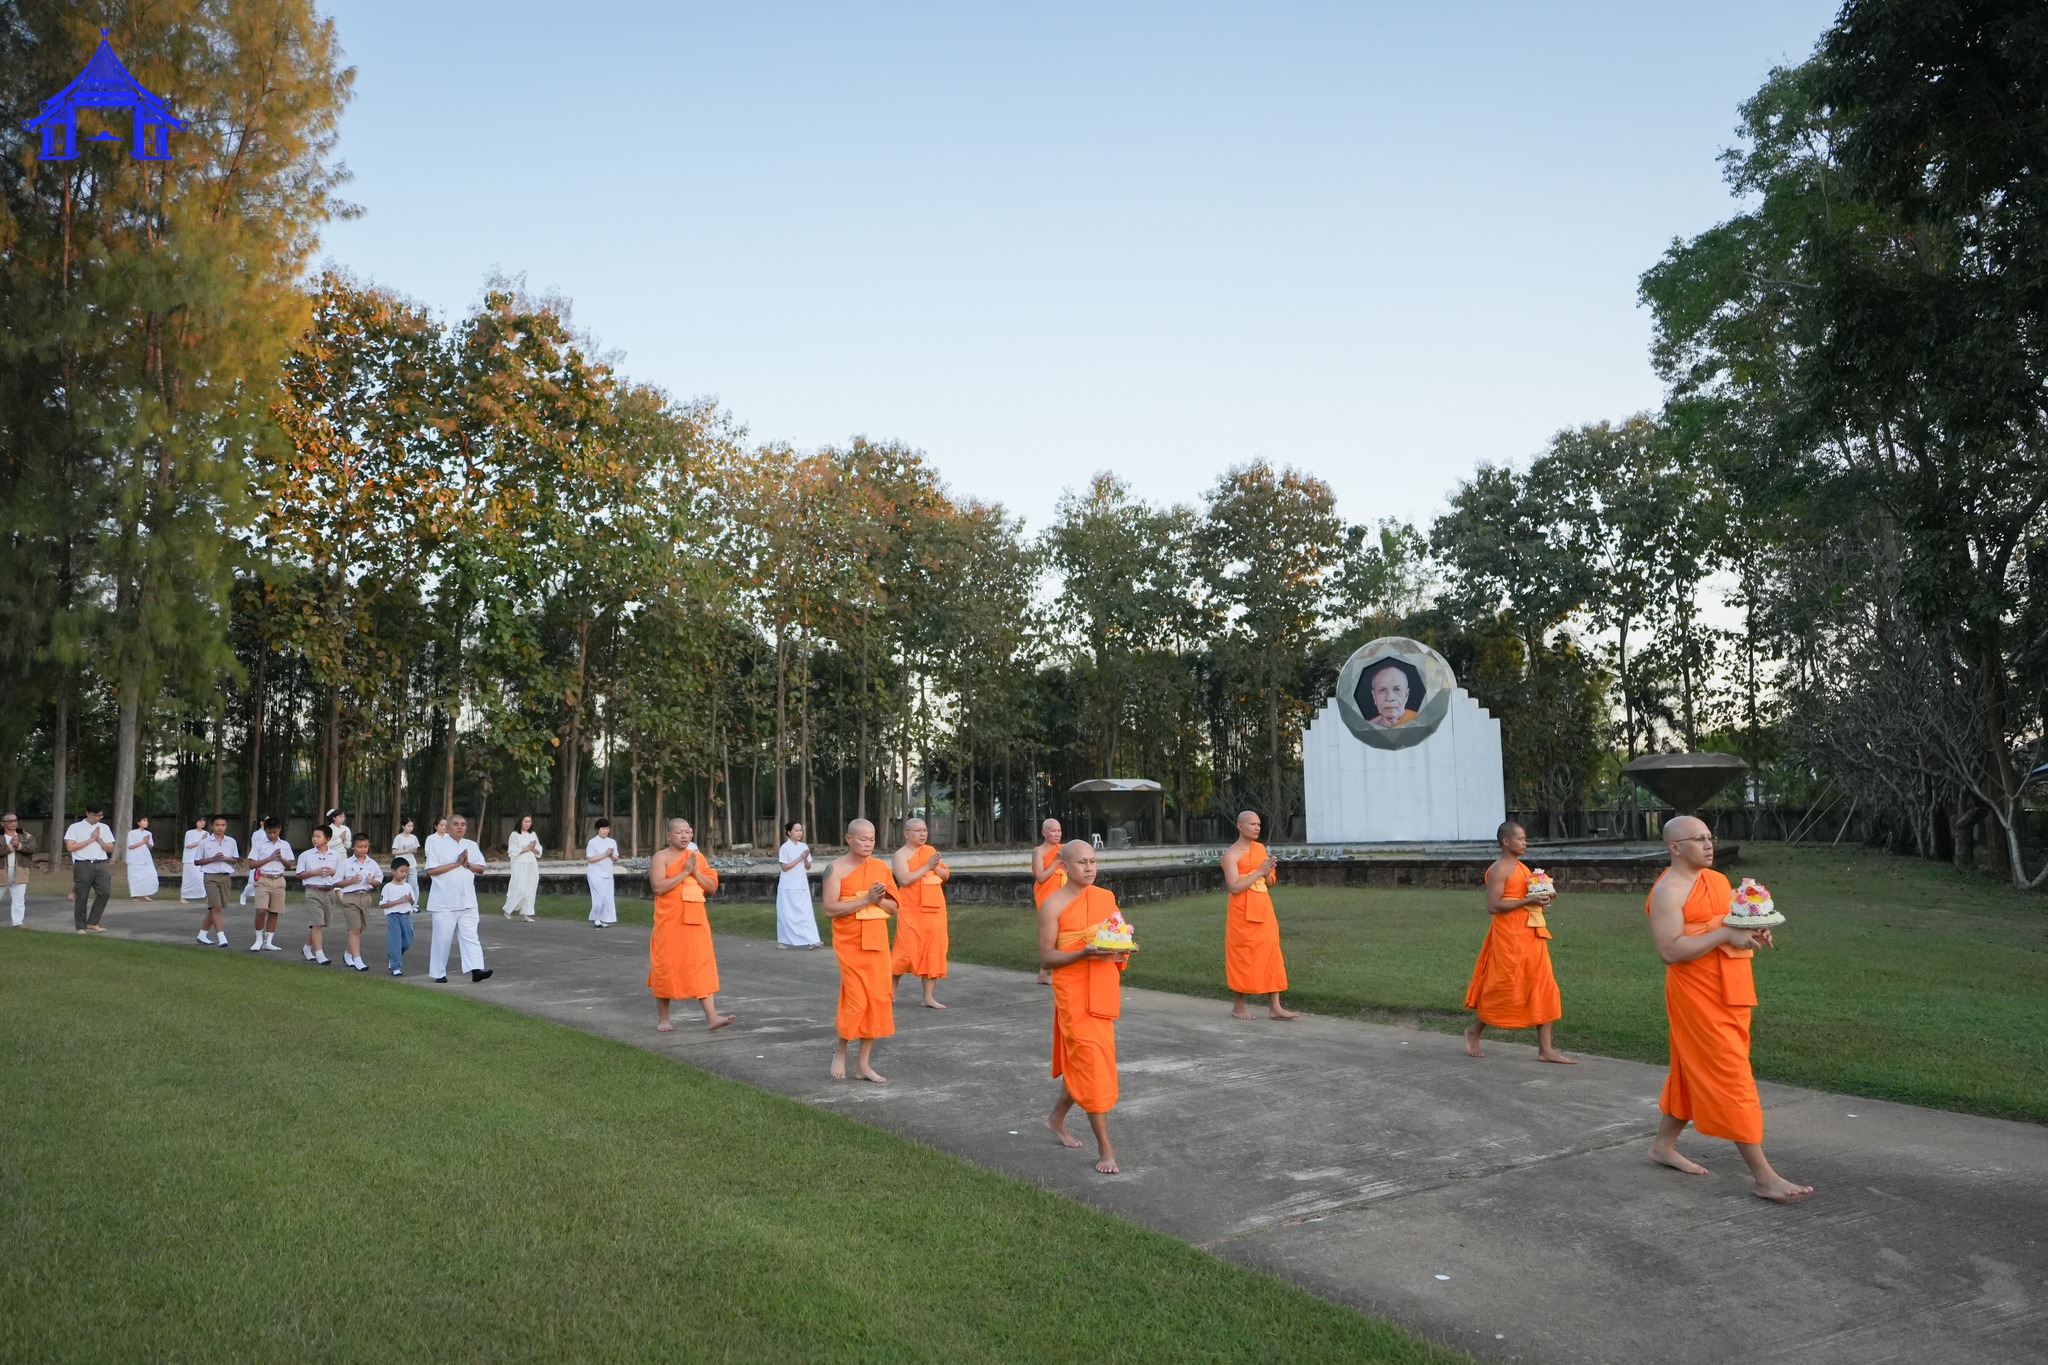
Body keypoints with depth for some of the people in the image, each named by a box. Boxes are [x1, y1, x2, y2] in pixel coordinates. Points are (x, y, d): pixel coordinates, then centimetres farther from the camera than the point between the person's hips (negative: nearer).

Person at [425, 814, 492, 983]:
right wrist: (456, 863, -14)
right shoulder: (437, 844, -4)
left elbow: (481, 868, 11)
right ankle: (439, 973, 15)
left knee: (470, 935, -4)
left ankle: (476, 970, -11)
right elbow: (431, 870, -11)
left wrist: (467, 864, -9)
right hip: (444, 902, -4)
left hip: (467, 900, 4)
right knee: (442, 938, 3)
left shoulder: (471, 845, 10)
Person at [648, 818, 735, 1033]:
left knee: (702, 966, -2)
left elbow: (712, 887, 8)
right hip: (669, 922, -4)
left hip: (695, 920, 4)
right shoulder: (661, 857, -5)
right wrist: (684, 872, -20)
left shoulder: (698, 857, 11)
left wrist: (696, 872, -8)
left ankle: (712, 1017, -6)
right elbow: (658, 887, -18)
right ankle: (663, 1018, 19)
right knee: (666, 966, 4)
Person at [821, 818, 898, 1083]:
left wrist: (879, 900, -12)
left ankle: (865, 1064, 13)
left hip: (877, 941, 5)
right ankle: (840, 1052, 17)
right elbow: (830, 909, -16)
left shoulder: (880, 866, 7)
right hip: (849, 942, -5)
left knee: (878, 999, 3)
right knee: (856, 1000, -8)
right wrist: (865, 900, -22)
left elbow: (893, 905, 9)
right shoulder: (836, 868, -8)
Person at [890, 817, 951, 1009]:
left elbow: (946, 875, 12)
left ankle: (929, 997, 10)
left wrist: (936, 867, -8)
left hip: (934, 909, 6)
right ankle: (891, 988, 18)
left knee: (933, 951, 4)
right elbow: (904, 880, -20)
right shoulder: (901, 855, -5)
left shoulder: (930, 850, 13)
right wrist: (926, 866, -19)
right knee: (907, 951, -6)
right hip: (912, 911, -6)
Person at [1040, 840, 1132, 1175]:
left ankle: (1057, 1117, 40)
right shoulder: (1053, 905, -9)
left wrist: (1123, 947, -8)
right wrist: (1085, 953, -24)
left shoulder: (1106, 897, 8)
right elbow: (1045, 956, -11)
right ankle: (1105, 1149, 1)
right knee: (1092, 1063, -7)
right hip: (1073, 993, -6)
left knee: (1082, 1061, 16)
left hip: (1104, 992, 6)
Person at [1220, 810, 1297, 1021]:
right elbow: (1234, 887, -19)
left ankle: (1274, 1007, 5)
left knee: (1271, 956, 2)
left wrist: (1268, 873, -7)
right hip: (1242, 912, -6)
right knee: (1242, 958, 3)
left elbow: (1269, 884, 14)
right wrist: (1259, 872, -20)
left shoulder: (1261, 848, 10)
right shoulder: (1231, 854, -10)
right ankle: (1239, 1005, 17)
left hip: (1263, 910, 6)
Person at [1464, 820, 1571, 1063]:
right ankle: (1474, 1031, 21)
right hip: (1509, 936, -9)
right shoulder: (1499, 869, -12)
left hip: (1531, 935, 9)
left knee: (1543, 988, 5)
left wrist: (1541, 899, 3)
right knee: (1503, 988, 0)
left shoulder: (1522, 867, 15)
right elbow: (1493, 906, -19)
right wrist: (1528, 901, -22)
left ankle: (1546, 1049, 8)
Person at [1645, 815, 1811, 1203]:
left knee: (1693, 1072, 16)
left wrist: (1753, 933, 0)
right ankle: (1764, 1176, -3)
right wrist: (1725, 934, -24)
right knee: (1732, 1076, -7)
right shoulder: (1668, 891, -14)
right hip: (1698, 996, -9)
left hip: (1730, 993, 9)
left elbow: (1732, 925, 23)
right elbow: (1670, 950, -21)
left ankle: (1664, 1145, 30)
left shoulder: (1717, 880, 13)